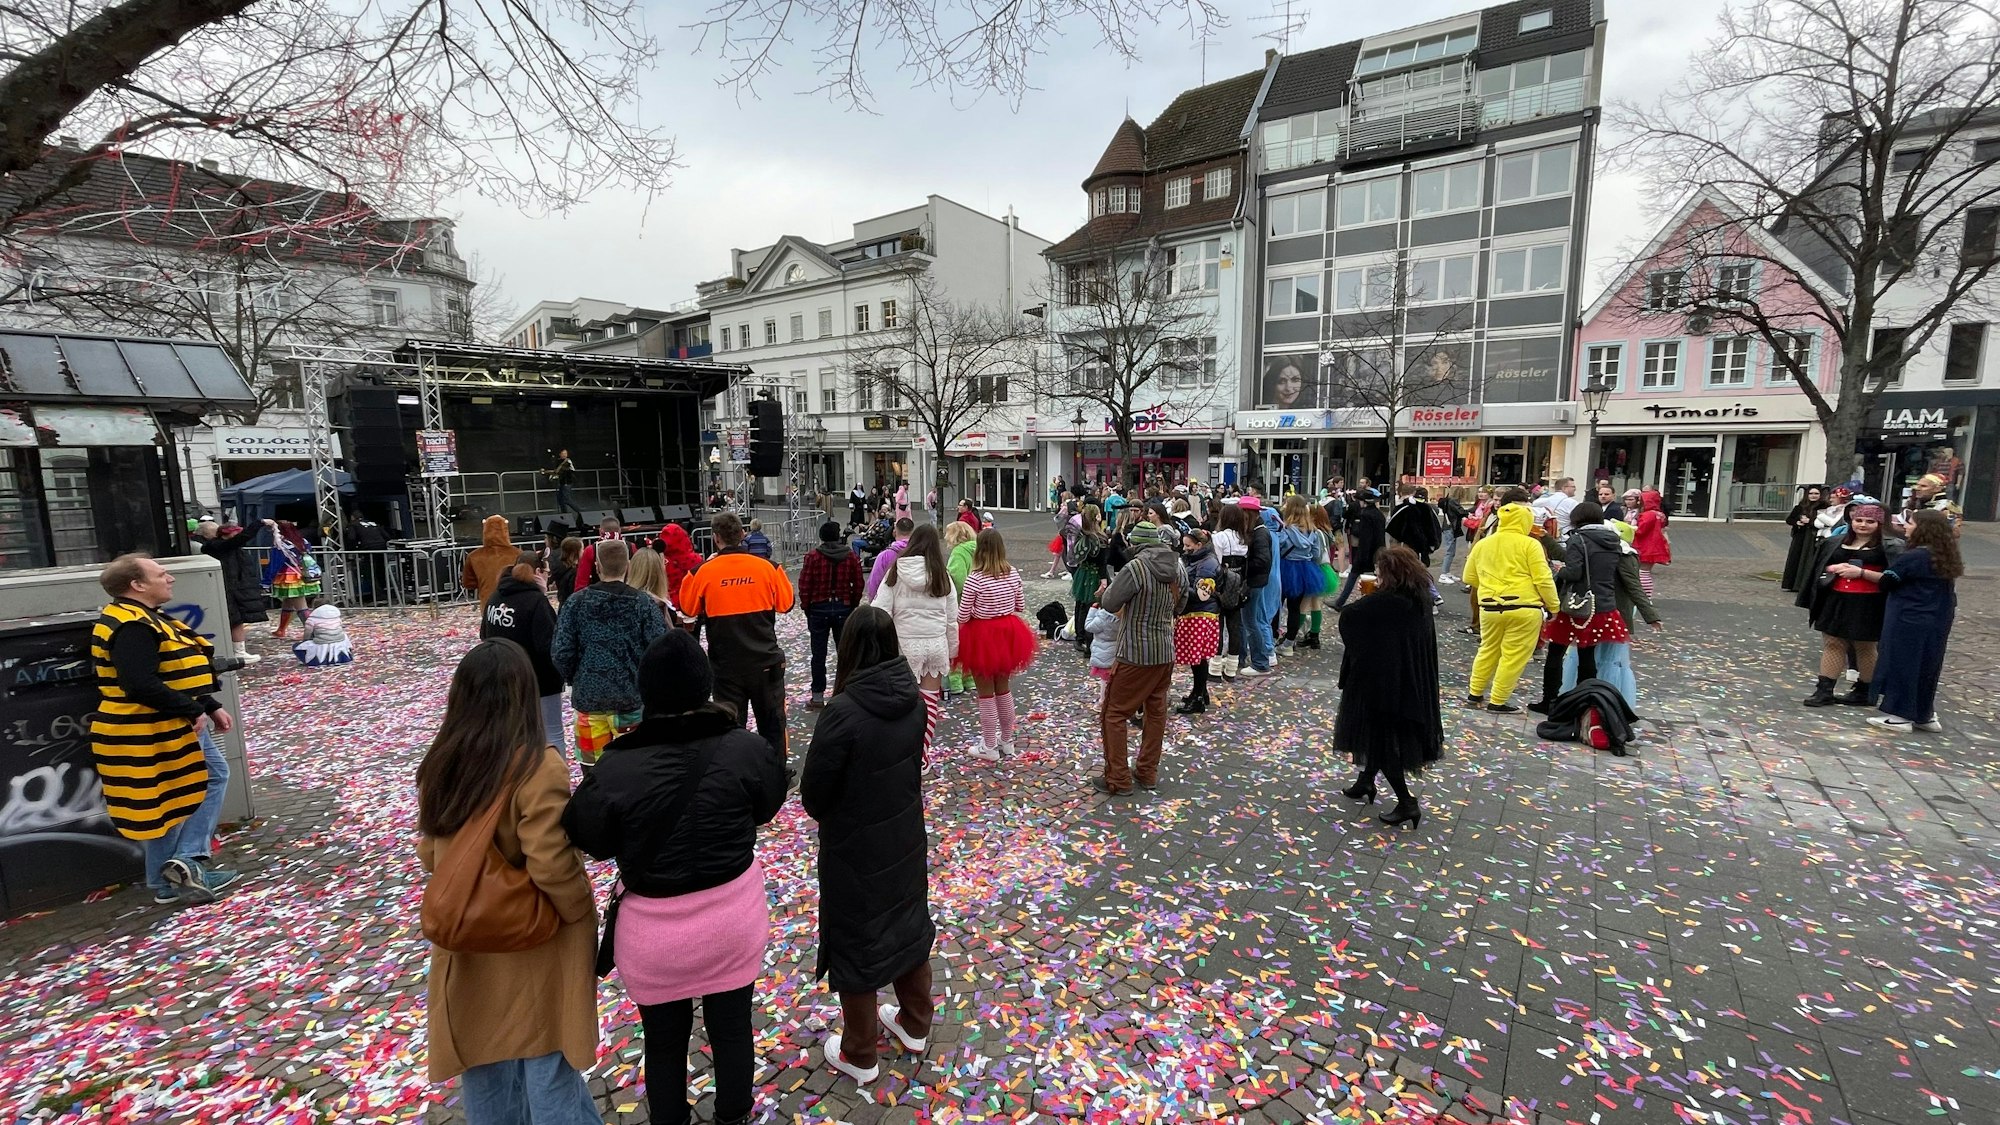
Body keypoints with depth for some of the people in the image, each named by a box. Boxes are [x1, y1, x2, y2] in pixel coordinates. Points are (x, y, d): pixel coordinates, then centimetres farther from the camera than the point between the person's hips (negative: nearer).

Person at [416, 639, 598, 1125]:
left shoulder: (440, 765, -6)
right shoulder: (538, 767, -26)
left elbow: (429, 855, 6)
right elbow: (552, 867, -26)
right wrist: (582, 914, -9)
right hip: (535, 946, -6)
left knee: (485, 1066, 24)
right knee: (548, 1063, 12)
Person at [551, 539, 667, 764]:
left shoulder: (577, 602, -2)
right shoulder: (642, 602, -7)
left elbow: (561, 652, -2)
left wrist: (574, 680, 16)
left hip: (589, 696, 2)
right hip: (633, 695, -1)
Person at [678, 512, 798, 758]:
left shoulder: (703, 572, -8)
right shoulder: (767, 568, -8)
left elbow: (688, 609, 8)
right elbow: (787, 604, 4)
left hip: (726, 665, 0)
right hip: (765, 662, 1)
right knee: (772, 724, 15)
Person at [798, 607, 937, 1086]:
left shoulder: (844, 711, -28)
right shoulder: (910, 698, -10)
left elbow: (812, 790, -16)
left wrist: (828, 815, 3)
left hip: (855, 848, -5)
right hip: (906, 835, 6)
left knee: (855, 941, 15)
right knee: (907, 922, 24)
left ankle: (859, 1054, 34)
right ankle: (915, 1024, 45)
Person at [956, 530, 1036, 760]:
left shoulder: (975, 578, -20)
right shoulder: (1013, 574, -5)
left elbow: (963, 616, -16)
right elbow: (1021, 607, 6)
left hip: (982, 636, -5)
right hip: (1008, 634, 5)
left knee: (986, 694, 7)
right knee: (1004, 689, 20)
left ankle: (989, 747, 17)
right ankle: (1007, 740, 33)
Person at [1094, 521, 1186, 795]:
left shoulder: (1136, 568, -20)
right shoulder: (1179, 569, 2)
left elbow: (1109, 603, -12)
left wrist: (1108, 589, 8)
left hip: (1135, 654, -7)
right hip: (1166, 652, 7)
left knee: (1113, 714, 5)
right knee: (1156, 711, 18)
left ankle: (1118, 779, 9)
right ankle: (1147, 772, 28)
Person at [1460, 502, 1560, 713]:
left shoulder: (1482, 544, 11)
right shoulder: (1529, 544, -4)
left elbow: (1469, 578, 17)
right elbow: (1543, 580, -8)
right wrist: (1554, 606, 4)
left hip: (1490, 607, 5)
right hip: (1523, 608, -5)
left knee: (1488, 650, 19)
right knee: (1514, 656, 4)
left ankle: (1475, 693, 25)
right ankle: (1497, 702, 7)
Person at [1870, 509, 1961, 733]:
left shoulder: (1913, 557, -18)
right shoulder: (1946, 558, 7)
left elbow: (1886, 581, -12)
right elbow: (1949, 594, 14)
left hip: (1909, 622, -8)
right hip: (1937, 623, 8)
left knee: (1902, 665, 1)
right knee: (1926, 666, 16)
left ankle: (1901, 715, 7)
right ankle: (1925, 715, 25)